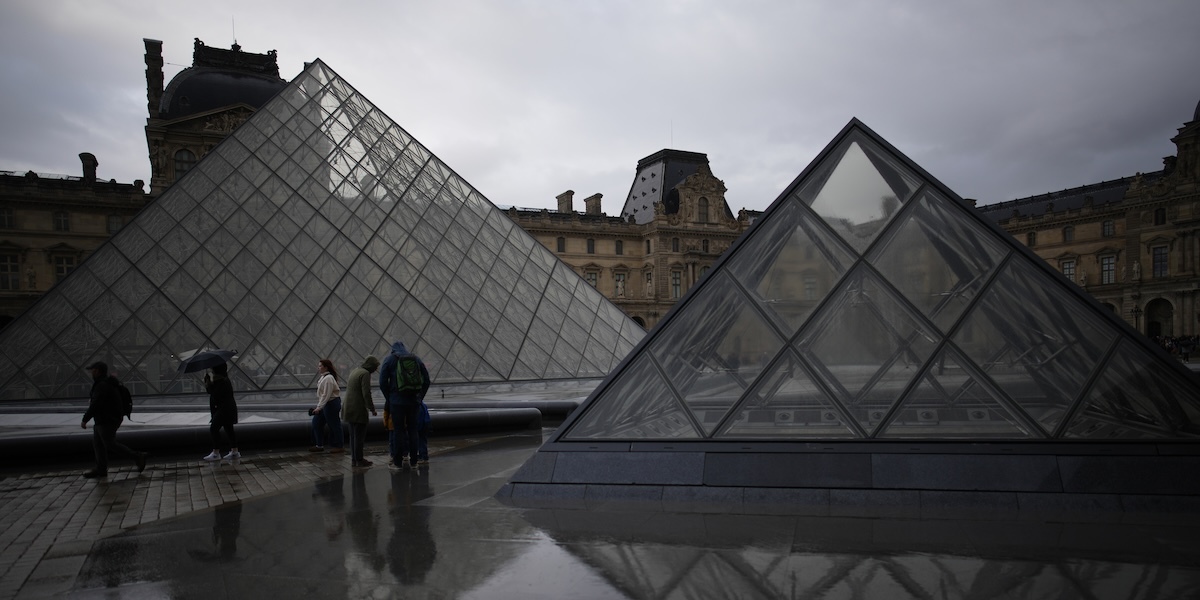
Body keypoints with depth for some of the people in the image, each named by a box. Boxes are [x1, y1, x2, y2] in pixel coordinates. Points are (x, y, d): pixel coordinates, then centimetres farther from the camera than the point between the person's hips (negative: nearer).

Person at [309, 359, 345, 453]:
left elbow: (326, 395, -25)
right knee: (317, 422, 12)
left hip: (332, 404, -11)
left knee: (334, 425, -2)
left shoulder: (328, 378, -21)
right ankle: (319, 445, 19)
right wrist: (318, 407, 18)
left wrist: (319, 408, -25)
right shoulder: (323, 377, 11)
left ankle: (340, 446, 8)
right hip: (326, 404, 11)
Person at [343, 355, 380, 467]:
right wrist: (372, 408, -11)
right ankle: (359, 460, 2)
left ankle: (354, 459, 18)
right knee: (359, 436, -2)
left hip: (349, 408, 9)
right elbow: (366, 393, -19)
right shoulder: (365, 374, -13)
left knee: (353, 435, 13)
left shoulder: (355, 371, 15)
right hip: (358, 410, -9)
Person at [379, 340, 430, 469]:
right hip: (414, 401, 3)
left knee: (398, 431, 2)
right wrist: (420, 397, 13)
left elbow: (383, 383, -3)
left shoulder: (389, 360, 2)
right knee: (413, 430, 10)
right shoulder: (417, 359, 11)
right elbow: (426, 380, 8)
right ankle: (413, 461, 13)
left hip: (397, 401, -3)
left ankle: (397, 462, 6)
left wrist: (388, 399, 7)